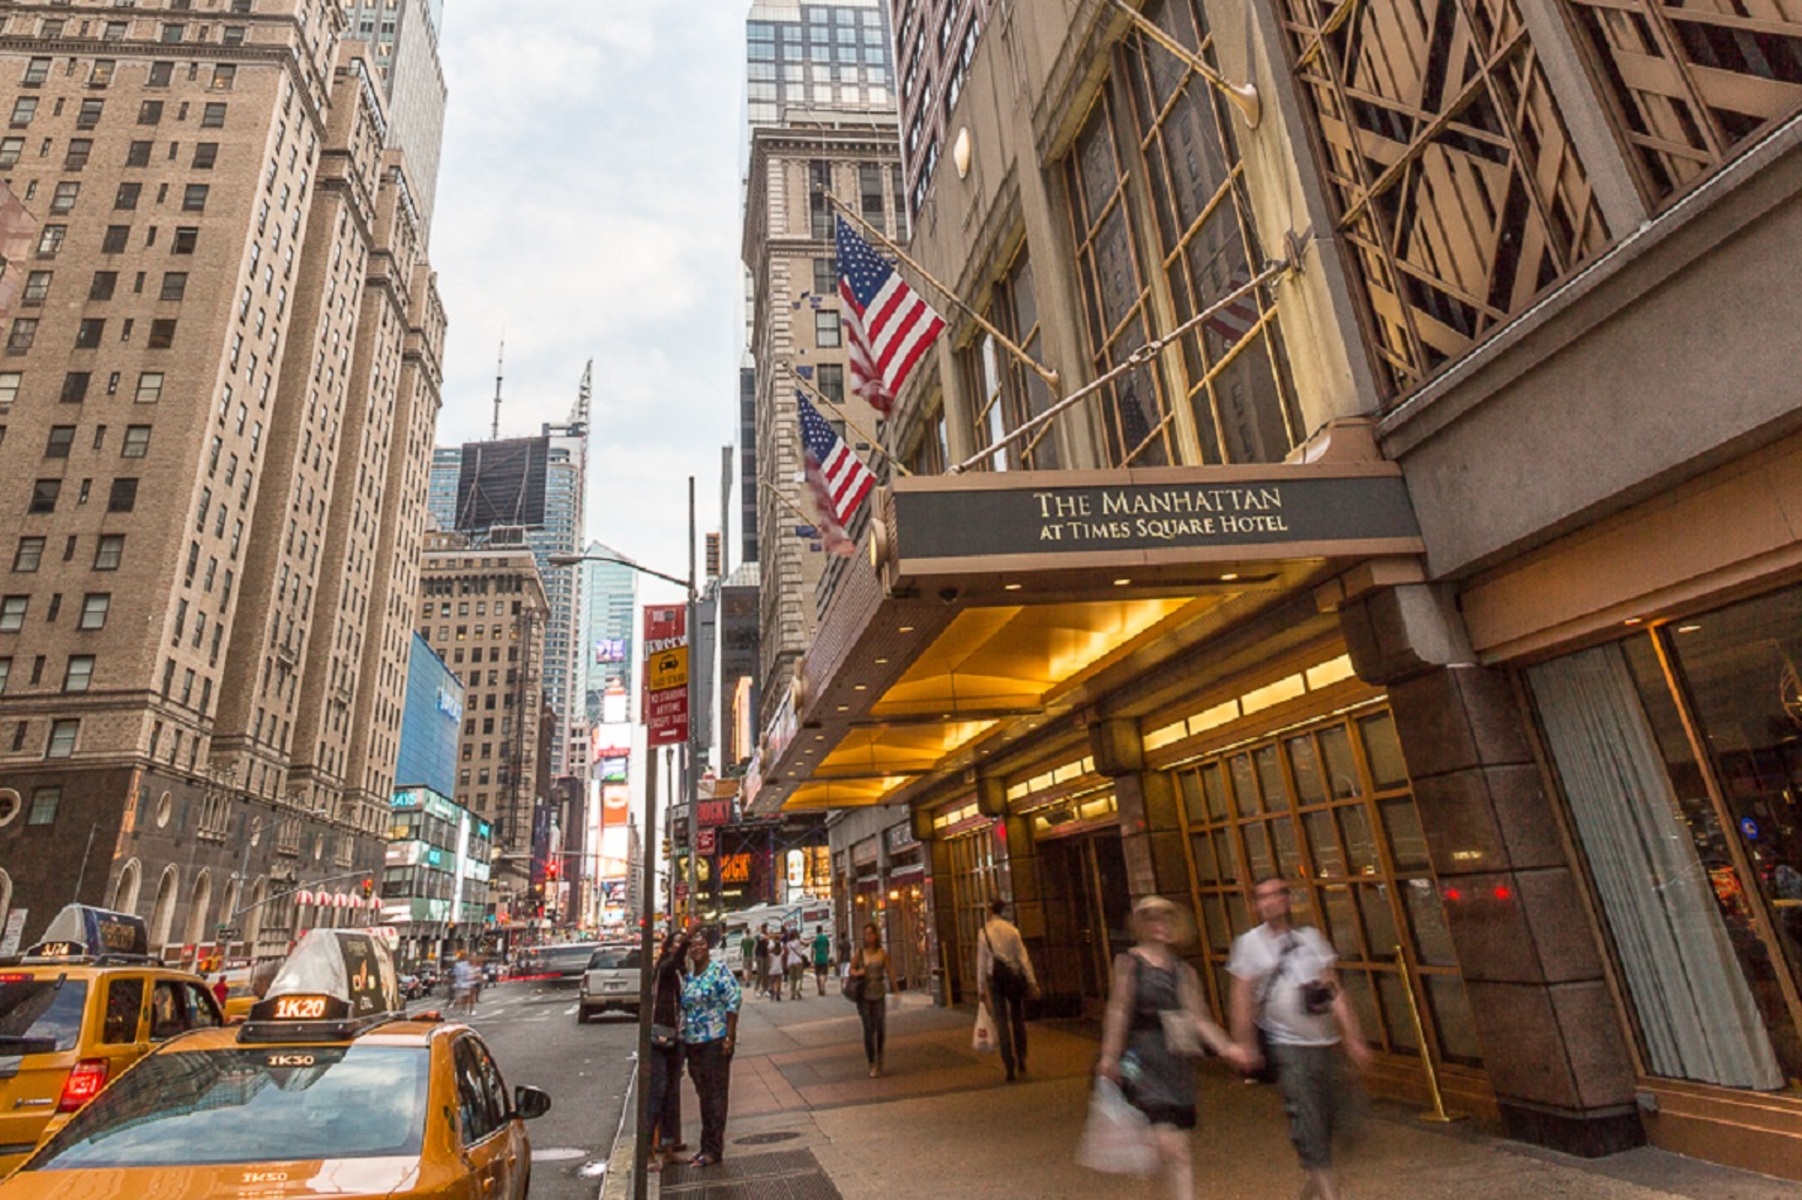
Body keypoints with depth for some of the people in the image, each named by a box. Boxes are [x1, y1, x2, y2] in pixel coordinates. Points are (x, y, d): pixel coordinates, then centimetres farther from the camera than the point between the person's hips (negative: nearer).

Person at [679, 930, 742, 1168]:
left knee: (716, 1095, 0)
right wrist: (683, 1042, 13)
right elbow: (684, 1010, 18)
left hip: (715, 1041, -7)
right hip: (693, 1043, 7)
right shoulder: (688, 978, 11)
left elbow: (734, 1001, -13)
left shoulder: (719, 971, -9)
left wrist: (729, 1037, -17)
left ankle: (713, 1149, 8)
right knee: (704, 1095, 15)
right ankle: (707, 1146, 25)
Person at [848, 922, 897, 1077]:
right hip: (864, 995, -1)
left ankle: (880, 1058, 30)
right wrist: (856, 973, -18)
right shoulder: (859, 952, -4)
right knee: (868, 1029, 0)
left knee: (881, 1029, 2)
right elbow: (851, 969, 4)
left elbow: (889, 971, 2)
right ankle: (872, 1065, 13)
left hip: (879, 995, 1)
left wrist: (895, 989, -2)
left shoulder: (882, 953, -2)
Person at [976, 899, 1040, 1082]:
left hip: (995, 977, 0)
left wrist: (981, 988, 5)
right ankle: (1021, 1062, 19)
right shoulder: (1012, 930, -3)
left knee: (1001, 1022, 3)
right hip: (1013, 975, 1)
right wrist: (1032, 981, 1)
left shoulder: (983, 933, -3)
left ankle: (1010, 1067, -1)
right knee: (1018, 1020, 15)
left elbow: (981, 962, -1)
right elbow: (1023, 957, -3)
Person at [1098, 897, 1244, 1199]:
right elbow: (1118, 1011, -6)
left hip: (1177, 1061, 5)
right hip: (1143, 1060, -5)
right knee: (1167, 1143, -15)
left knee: (1180, 1146, 8)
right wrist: (1110, 1056, -12)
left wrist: (1225, 1047, -9)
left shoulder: (1184, 971, 11)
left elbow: (1199, 1019, 6)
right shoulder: (1129, 963, -2)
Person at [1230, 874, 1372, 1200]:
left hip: (1325, 1041, 4)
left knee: (1329, 1117, 10)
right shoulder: (1249, 943, -4)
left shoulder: (1311, 937, 7)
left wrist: (1353, 1038, 5)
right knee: (1307, 1119, -9)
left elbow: (1335, 991, 8)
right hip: (1288, 1045, -4)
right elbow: (1242, 997, -4)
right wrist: (1245, 1043, -9)